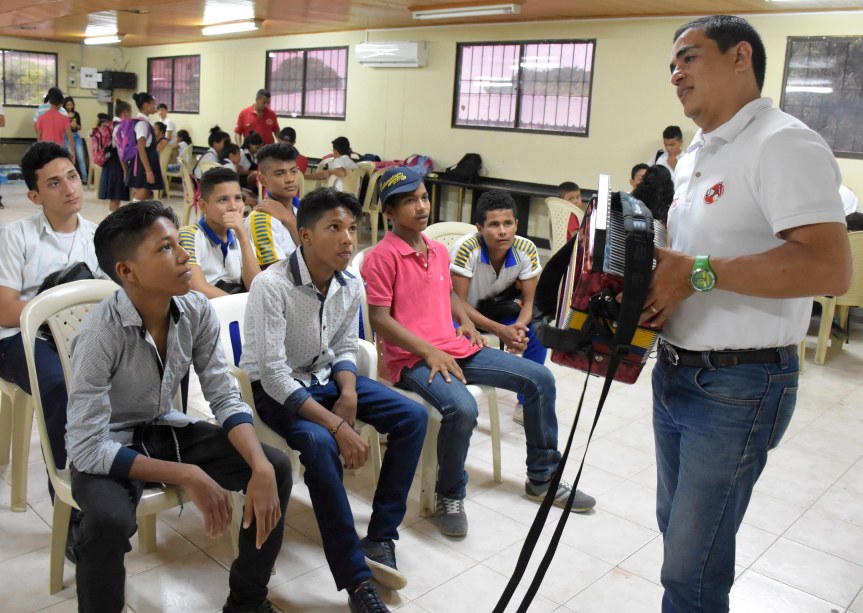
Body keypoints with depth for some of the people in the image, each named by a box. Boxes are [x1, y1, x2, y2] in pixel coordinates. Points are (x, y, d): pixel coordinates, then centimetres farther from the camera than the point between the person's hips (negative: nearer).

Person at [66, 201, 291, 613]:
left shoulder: (198, 311, -13)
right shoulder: (100, 334, -28)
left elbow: (225, 398, -8)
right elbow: (87, 447, -27)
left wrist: (261, 468, -24)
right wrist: (188, 476, -31)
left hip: (166, 429, 5)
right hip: (106, 447, -5)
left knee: (276, 467, -10)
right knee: (109, 521, -36)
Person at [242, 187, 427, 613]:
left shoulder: (351, 285, -6)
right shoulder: (271, 285, -25)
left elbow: (344, 349, 7)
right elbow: (274, 374, -28)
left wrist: (349, 394, -14)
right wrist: (337, 425, -33)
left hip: (324, 377, 7)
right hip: (275, 388, -6)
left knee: (413, 417, -8)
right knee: (320, 443, -36)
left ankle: (380, 538, -3)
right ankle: (356, 578, -23)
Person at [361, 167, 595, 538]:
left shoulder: (439, 251, 13)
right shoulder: (382, 256, -10)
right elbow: (379, 318, -14)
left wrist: (466, 321, 8)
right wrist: (429, 352, -20)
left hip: (456, 347, 8)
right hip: (413, 358, -8)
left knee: (539, 379, 1)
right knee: (462, 408, -36)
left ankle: (542, 477, 16)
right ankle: (449, 497, -8)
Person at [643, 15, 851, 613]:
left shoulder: (784, 144, -15)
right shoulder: (695, 156, 14)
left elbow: (829, 268, -27)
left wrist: (699, 272, -25)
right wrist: (667, 283, 2)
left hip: (739, 388, -9)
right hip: (676, 374, 9)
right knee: (677, 526, 22)